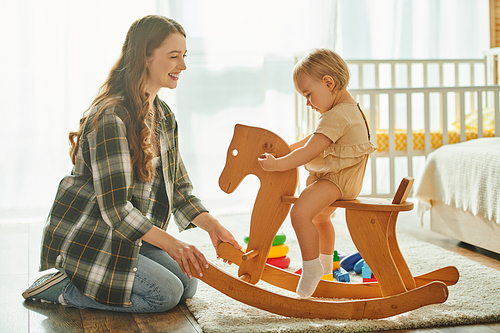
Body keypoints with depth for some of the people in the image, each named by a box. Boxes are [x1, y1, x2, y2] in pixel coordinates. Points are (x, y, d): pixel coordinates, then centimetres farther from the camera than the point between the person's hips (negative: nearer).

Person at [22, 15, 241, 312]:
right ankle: (64, 288, -5)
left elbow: (178, 186, 8)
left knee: (188, 285, 1)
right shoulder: (110, 117, -23)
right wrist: (171, 244, -32)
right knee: (166, 293, -17)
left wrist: (211, 226, -7)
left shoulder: (164, 116, 7)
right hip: (85, 240, -9)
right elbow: (115, 206, -27)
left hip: (130, 234, 9)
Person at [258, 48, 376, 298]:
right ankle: (326, 263, 52)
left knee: (300, 212, -28)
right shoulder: (349, 109, 11)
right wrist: (286, 149, 18)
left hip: (337, 179, -12)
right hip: (341, 178, 12)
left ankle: (311, 268, -21)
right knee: (320, 216, 33)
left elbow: (309, 152, -29)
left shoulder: (336, 117, -26)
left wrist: (276, 164, -25)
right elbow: (314, 139, 22)